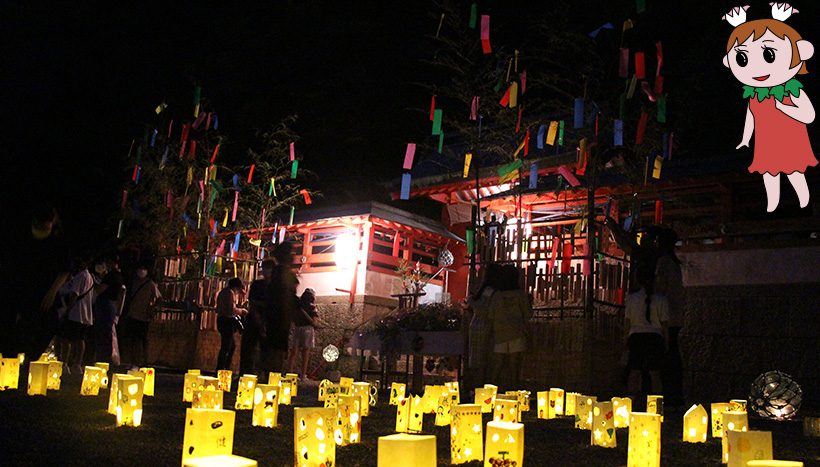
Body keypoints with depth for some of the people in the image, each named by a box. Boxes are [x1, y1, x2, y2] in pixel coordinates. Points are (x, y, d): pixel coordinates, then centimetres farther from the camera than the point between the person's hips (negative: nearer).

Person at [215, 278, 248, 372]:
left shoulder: (223, 292, 20)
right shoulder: (230, 293, -11)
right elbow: (231, 309, -18)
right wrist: (241, 311, -4)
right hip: (227, 321, -10)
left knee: (232, 345, 17)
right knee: (226, 346, -8)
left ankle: (226, 368, 19)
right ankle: (220, 369, -7)